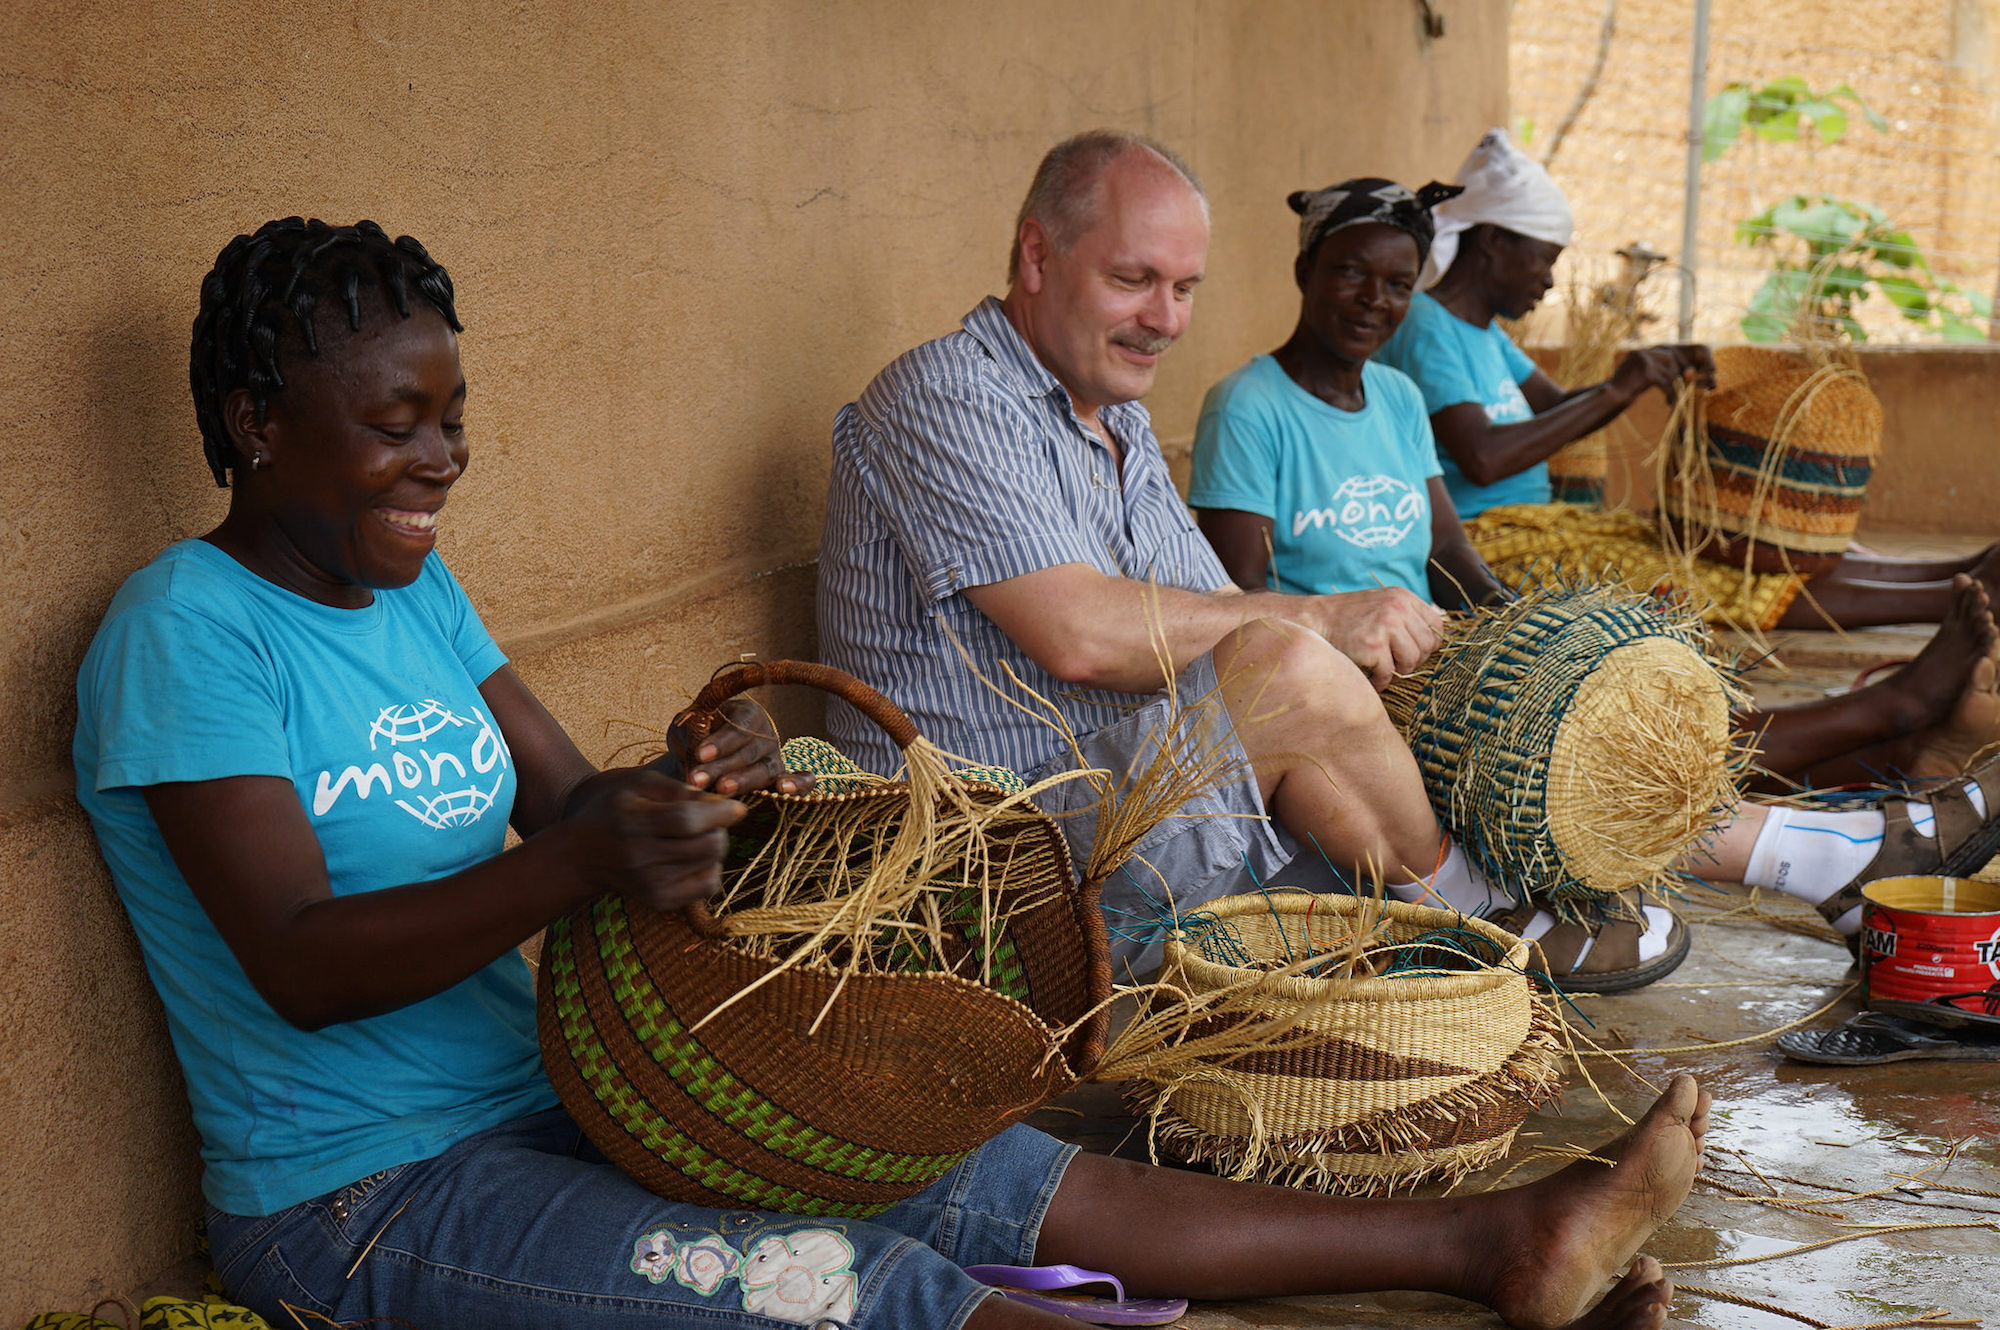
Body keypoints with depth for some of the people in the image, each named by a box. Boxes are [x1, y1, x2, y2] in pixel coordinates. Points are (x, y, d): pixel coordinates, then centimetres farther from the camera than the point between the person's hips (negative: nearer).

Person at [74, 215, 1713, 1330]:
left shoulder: (417, 593, 11)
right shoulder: (189, 629, -14)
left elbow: (569, 802, 6)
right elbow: (299, 965, -23)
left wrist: (688, 788, -18)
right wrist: (577, 862, -38)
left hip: (559, 1103, 8)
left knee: (1010, 1182, -3)